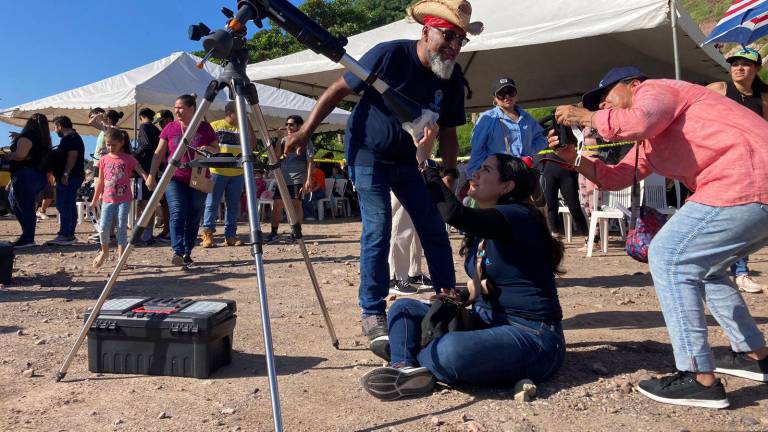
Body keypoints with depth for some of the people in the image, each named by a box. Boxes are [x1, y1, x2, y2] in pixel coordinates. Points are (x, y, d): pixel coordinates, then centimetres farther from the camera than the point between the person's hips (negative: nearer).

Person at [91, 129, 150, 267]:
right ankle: (104, 251, 22)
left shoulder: (129, 159, -3)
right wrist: (95, 199, 19)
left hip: (124, 199, -2)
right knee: (103, 227, -3)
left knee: (122, 228, 1)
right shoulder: (104, 159, 6)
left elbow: (142, 172, -12)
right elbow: (101, 181, 14)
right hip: (108, 199, 2)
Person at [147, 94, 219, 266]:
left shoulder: (205, 128, 3)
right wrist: (151, 176, 1)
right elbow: (158, 153, 8)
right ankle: (177, 252, -21)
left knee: (194, 217, 4)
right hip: (174, 179, -1)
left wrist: (208, 148, -12)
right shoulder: (170, 128, 5)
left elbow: (216, 149, 11)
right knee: (177, 213, -14)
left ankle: (187, 253, 14)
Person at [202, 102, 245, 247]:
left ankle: (230, 235, 12)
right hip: (217, 172, -3)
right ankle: (207, 234, 2)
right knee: (212, 203, -3)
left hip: (237, 173, 4)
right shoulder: (214, 126, 3)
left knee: (233, 205, 6)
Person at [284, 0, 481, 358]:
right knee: (378, 230, -14)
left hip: (407, 159, 5)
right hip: (367, 154, -5)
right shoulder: (389, 55, -20)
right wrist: (305, 132, -18)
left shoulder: (452, 79, -5)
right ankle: (373, 315, -1)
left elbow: (448, 131, 3)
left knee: (435, 228, 2)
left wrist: (449, 173, -10)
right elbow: (338, 90, -14)